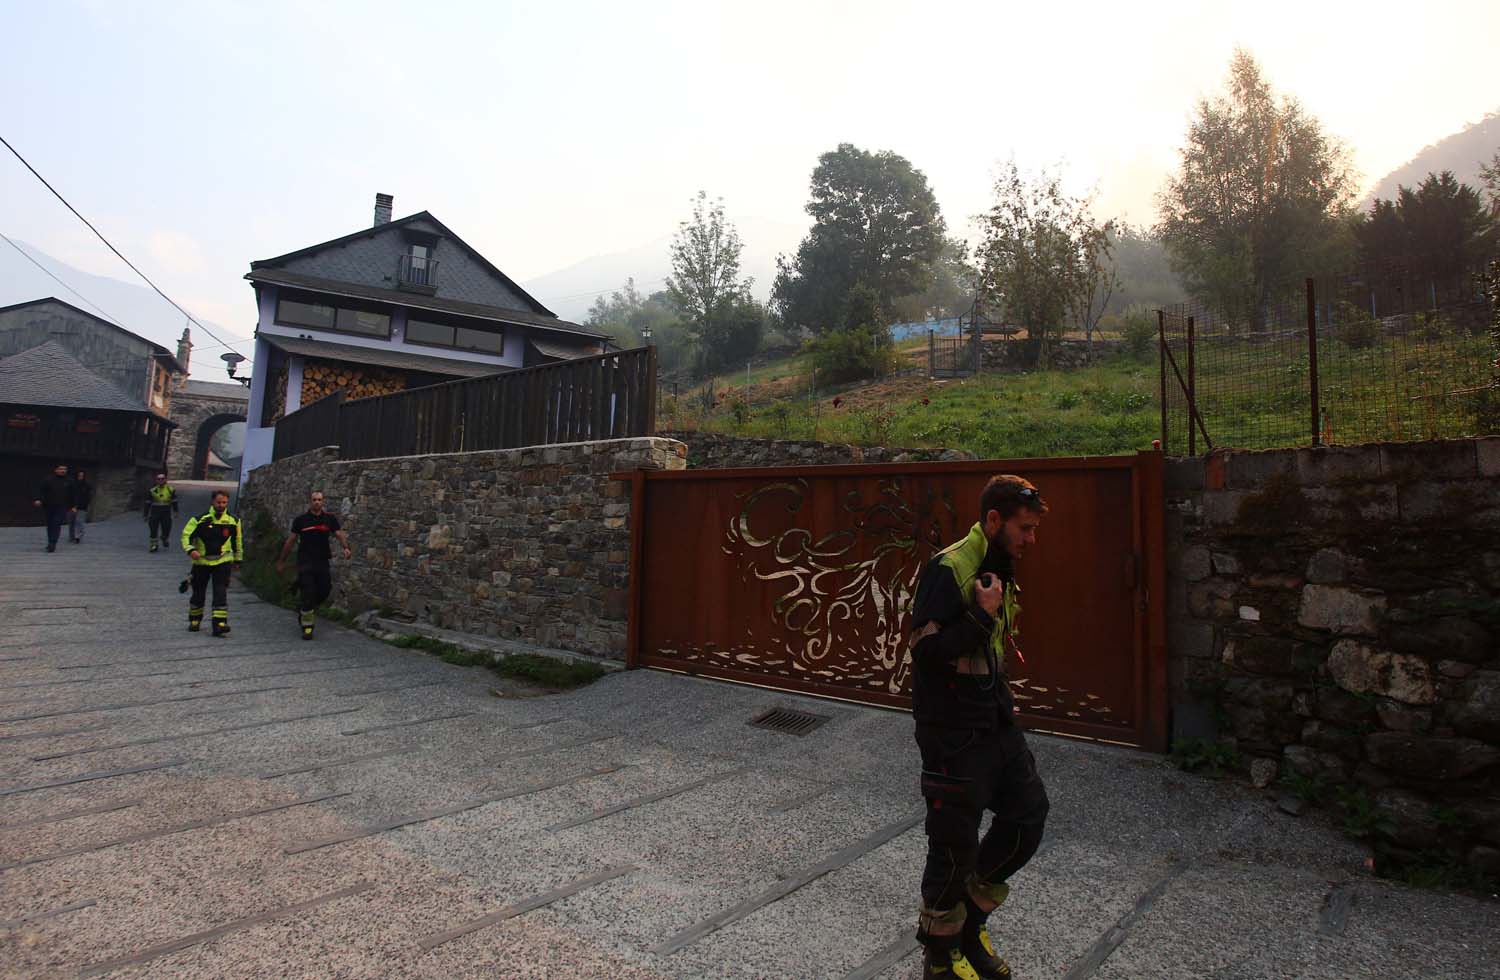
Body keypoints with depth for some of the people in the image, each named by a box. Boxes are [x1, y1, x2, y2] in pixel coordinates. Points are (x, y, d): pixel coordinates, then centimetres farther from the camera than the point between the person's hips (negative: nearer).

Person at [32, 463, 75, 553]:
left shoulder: (69, 482, 8)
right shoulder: (48, 480, 3)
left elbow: (71, 495, 12)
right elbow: (40, 490, -2)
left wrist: (72, 506, 9)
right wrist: (38, 500, -17)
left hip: (61, 507, -1)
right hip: (48, 507, 1)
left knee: (57, 525, -13)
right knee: (50, 525, 9)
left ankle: (52, 543, -16)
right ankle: (51, 543, 22)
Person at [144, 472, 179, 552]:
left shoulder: (171, 489, 4)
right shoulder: (152, 490, 4)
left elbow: (174, 501, 8)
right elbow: (148, 503, 8)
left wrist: (175, 511, 1)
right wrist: (145, 514, 8)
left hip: (166, 513, 0)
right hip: (154, 512, 0)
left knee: (167, 528, 2)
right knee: (153, 529, -4)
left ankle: (164, 538, 33)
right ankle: (154, 544, 4)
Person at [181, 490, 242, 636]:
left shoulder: (233, 521, 2)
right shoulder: (200, 520, -7)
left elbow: (237, 540, 15)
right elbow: (186, 535, -4)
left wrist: (237, 559, 21)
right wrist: (190, 550, -23)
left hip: (222, 562, 0)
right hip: (201, 561, 0)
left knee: (221, 593, -11)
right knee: (198, 593, 11)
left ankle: (220, 623, -12)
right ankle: (194, 620, 33)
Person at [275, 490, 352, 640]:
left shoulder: (330, 519, 5)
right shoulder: (301, 520, 3)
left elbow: (339, 534, -3)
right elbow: (290, 540, 9)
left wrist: (346, 547, -24)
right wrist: (282, 560, 12)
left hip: (322, 562, 2)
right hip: (305, 563, -2)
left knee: (324, 591, 1)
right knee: (308, 593, -7)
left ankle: (303, 608, 31)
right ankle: (307, 627, 5)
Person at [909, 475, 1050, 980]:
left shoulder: (999, 568, 11)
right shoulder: (948, 569, -19)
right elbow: (925, 648, -26)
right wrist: (984, 615, -25)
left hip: (996, 724, 9)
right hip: (953, 731, -9)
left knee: (1028, 815, 13)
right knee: (955, 845, 3)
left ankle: (970, 923, 34)